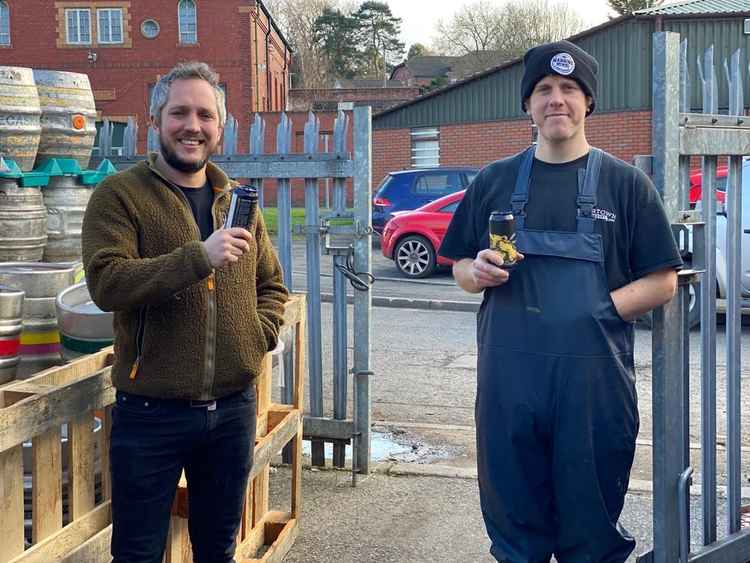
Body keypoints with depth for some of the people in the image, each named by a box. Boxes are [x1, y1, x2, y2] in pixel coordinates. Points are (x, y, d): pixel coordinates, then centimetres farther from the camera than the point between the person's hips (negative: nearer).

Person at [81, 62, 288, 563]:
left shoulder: (237, 201, 10)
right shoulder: (120, 195, -6)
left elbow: (270, 284, 20)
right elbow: (106, 283, -20)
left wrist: (262, 334, 0)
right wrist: (199, 256, -29)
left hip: (234, 406, 5)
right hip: (150, 410, -4)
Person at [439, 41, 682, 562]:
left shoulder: (625, 182, 3)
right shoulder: (494, 181, 10)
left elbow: (663, 282, 2)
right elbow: (460, 269, 15)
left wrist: (599, 310, -13)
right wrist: (479, 273, -7)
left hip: (594, 377, -2)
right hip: (509, 377, 2)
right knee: (513, 519, 12)